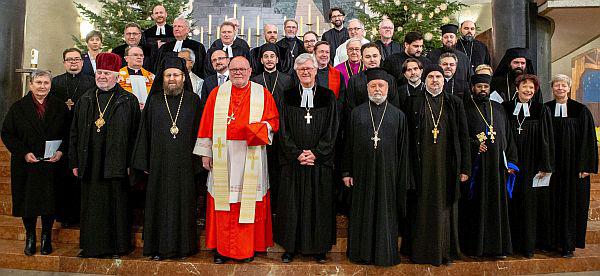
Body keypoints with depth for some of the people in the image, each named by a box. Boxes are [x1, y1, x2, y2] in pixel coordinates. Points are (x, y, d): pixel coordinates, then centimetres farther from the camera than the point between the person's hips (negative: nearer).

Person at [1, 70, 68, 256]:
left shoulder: (60, 107, 3)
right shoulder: (18, 107, 1)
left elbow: (68, 134, 5)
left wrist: (61, 151, -10)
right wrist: (24, 153, -11)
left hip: (52, 164, 0)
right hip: (26, 165, 0)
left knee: (50, 202, 6)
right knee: (27, 202, 7)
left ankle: (46, 237, 22)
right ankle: (30, 237, 25)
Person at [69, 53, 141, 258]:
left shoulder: (128, 101, 0)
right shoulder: (85, 100, 12)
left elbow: (135, 134, -3)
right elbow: (75, 133, 13)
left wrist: (131, 163, -7)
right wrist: (75, 162, 8)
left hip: (116, 164, -3)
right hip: (90, 165, 4)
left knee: (116, 205, 3)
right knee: (91, 206, 9)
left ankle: (117, 246, 15)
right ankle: (91, 246, 22)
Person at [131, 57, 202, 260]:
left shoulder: (193, 100, 3)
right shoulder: (154, 101, 6)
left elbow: (198, 131, 2)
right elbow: (145, 132, 6)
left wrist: (197, 162, -3)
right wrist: (144, 162, 1)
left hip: (184, 162, -1)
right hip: (159, 163, 1)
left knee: (183, 203, 4)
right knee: (160, 203, 5)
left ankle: (183, 247, 16)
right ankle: (159, 247, 16)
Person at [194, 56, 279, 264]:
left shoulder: (262, 94, 7)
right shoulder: (217, 93, 9)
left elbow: (274, 121, 5)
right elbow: (207, 124, 7)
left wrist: (257, 129, -14)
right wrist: (206, 153, 2)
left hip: (251, 158, 0)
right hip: (223, 156, 1)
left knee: (249, 202, 2)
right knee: (223, 200, 2)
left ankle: (247, 248, 13)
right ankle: (222, 248, 13)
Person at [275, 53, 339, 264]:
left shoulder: (328, 96, 4)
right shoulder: (287, 97, 6)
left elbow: (332, 130, -1)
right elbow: (283, 130, 0)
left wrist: (316, 153, -11)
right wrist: (297, 154, -11)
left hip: (320, 159, 0)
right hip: (293, 161, 1)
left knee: (319, 203, 5)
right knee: (292, 203, 5)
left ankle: (320, 248, 18)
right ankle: (290, 246, 17)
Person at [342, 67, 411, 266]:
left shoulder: (398, 115, 4)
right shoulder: (357, 113, 5)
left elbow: (403, 150, 4)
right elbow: (348, 144, 6)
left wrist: (403, 180, 0)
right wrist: (347, 172, 1)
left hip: (388, 173, 0)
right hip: (362, 173, 1)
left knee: (386, 213, 6)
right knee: (362, 213, 8)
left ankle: (385, 254, 21)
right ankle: (362, 253, 22)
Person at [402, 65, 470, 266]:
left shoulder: (455, 103, 8)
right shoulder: (414, 103, 5)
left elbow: (463, 136, 5)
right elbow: (408, 137, 2)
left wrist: (465, 168, 0)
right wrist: (408, 167, -4)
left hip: (447, 165, 1)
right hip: (422, 165, -1)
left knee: (445, 207, 7)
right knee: (422, 208, 4)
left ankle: (446, 252, 19)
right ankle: (421, 251, 15)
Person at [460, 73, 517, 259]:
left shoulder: (498, 109, 15)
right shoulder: (465, 108, 2)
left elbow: (508, 137, 14)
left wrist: (511, 162, 7)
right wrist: (475, 145, -19)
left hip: (497, 165, 4)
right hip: (475, 165, -4)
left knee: (497, 205, 5)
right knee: (475, 206, 0)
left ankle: (497, 247, 14)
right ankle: (474, 247, 9)